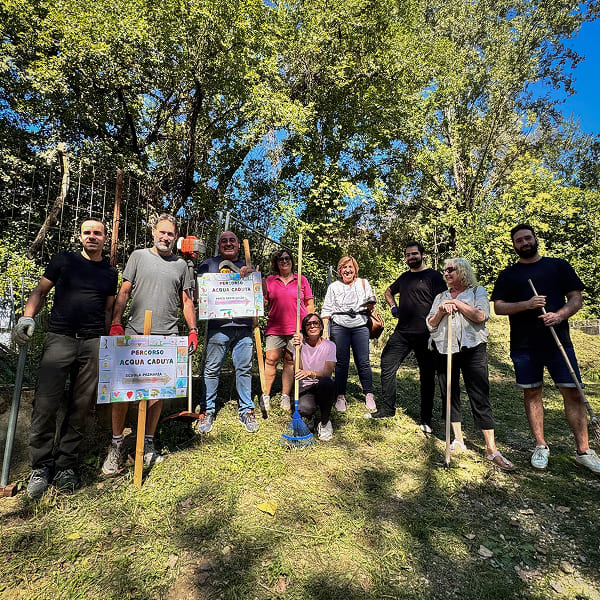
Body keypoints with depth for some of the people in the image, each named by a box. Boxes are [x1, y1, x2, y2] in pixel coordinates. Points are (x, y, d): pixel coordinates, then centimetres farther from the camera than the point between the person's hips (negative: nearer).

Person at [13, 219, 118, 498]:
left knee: (81, 407, 4)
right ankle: (41, 467, 13)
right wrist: (27, 318, -6)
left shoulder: (110, 273, 15)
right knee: (46, 403, -6)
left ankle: (65, 465, 18)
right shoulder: (63, 260, 9)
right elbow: (40, 292, 11)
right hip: (59, 338, -1)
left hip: (93, 343, 2)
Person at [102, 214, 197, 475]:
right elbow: (124, 292, 6)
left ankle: (149, 443, 21)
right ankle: (116, 443, 17)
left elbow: (187, 301, 13)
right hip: (134, 332, -1)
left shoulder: (181, 264, 13)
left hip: (167, 336, 1)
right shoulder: (138, 256, 9)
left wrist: (193, 330, 4)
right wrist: (116, 324, -5)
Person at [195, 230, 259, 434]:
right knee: (212, 369, 2)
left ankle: (246, 411, 18)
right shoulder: (209, 264, 12)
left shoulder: (247, 266, 18)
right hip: (218, 326, -2)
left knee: (244, 369, 6)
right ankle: (207, 411, 17)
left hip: (243, 326, 2)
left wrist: (252, 272, -3)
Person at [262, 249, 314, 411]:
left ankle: (285, 397, 15)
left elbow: (310, 305, 10)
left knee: (290, 361, 4)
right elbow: (264, 303, 15)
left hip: (297, 328, 0)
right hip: (274, 328, 1)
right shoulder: (269, 280, 11)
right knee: (271, 360, -3)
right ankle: (266, 395, 10)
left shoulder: (302, 280, 8)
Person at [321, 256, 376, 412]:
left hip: (360, 327, 1)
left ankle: (369, 394, 14)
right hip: (339, 327, 0)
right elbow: (326, 309, 9)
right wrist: (325, 329, -1)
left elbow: (371, 305, 18)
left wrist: (370, 303, -6)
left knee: (363, 362, -1)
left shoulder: (363, 283, 13)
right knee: (341, 363, 1)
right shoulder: (333, 287, 11)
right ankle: (340, 396, 13)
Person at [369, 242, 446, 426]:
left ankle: (426, 419, 19)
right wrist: (393, 307, 16)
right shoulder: (404, 277, 16)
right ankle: (386, 409, 17)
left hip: (425, 335, -6)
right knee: (387, 365, 3)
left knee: (427, 376, 6)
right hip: (401, 333, 6)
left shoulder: (434, 276, -2)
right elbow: (389, 292, 34)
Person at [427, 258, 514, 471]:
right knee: (450, 395, 7)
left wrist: (456, 303, -5)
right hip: (445, 350, 4)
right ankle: (458, 440, 21)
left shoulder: (477, 291, 7)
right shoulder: (440, 297, 18)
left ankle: (491, 449, 2)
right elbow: (430, 324, 13)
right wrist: (441, 311, -4)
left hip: (472, 349, -4)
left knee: (480, 398, -5)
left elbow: (480, 316, -10)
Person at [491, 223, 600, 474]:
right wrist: (526, 305, -15)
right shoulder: (508, 275, 9)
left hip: (558, 341, 0)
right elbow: (498, 307, 2)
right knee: (531, 394, 7)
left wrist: (560, 315, -15)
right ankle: (541, 446, 21)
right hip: (523, 346, 0)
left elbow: (576, 298, 5)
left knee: (572, 393, 0)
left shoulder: (558, 265, 9)